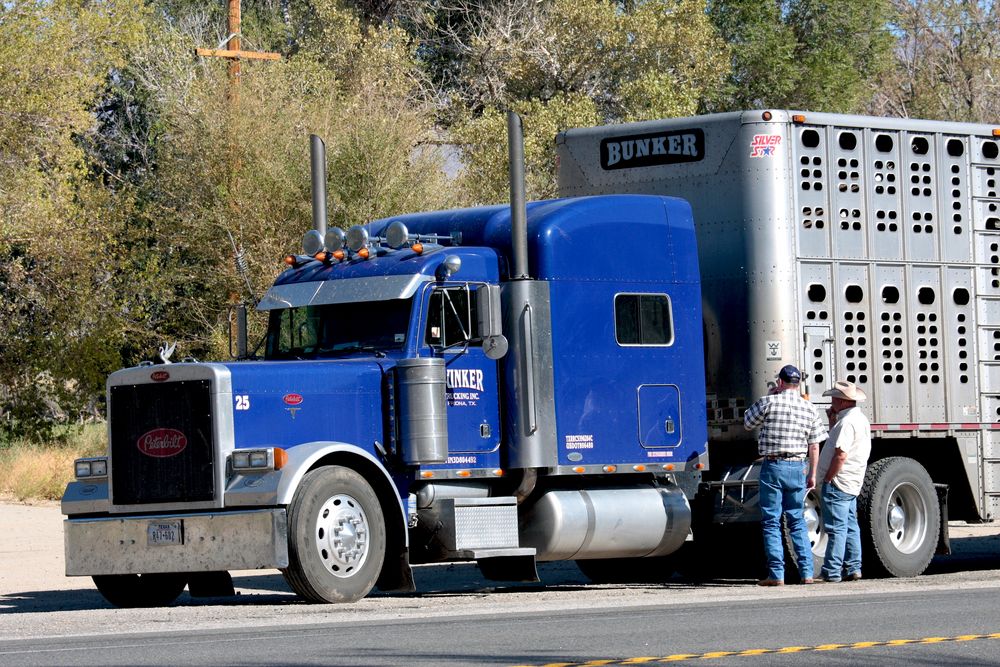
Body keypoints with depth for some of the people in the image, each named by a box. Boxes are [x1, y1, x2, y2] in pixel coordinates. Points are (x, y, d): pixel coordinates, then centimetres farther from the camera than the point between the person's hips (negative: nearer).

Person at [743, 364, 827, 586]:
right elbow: (814, 447, 6)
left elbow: (747, 424, 10)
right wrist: (812, 474, 15)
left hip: (773, 466, -4)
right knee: (797, 521, 13)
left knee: (771, 522, 1)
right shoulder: (809, 409, 5)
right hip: (798, 467, 4)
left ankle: (776, 574, -4)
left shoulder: (767, 402, -6)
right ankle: (806, 572, 8)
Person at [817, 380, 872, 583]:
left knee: (836, 528, -9)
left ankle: (832, 571, -8)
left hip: (838, 483, -11)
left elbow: (841, 454, -24)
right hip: (852, 485, 11)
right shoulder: (860, 419, 15)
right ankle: (853, 568, 15)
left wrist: (827, 479, -17)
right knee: (850, 526, 13)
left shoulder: (847, 422, -18)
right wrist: (832, 420, 17)